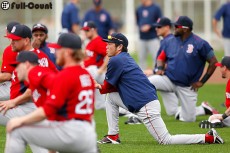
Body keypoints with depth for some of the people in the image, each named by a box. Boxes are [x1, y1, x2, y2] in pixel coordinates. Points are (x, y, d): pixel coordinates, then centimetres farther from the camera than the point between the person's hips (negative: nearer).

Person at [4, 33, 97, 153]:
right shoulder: (87, 75, 14)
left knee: (16, 130, -3)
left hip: (69, 132, -9)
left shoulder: (65, 75, -12)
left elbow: (48, 110, -18)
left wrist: (21, 121, -9)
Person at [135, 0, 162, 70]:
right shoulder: (139, 9, 10)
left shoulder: (156, 8, -4)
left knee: (156, 57, -9)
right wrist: (140, 26, 0)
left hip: (153, 38, -5)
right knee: (141, 58, 9)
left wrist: (149, 26, -13)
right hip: (142, 38, 5)